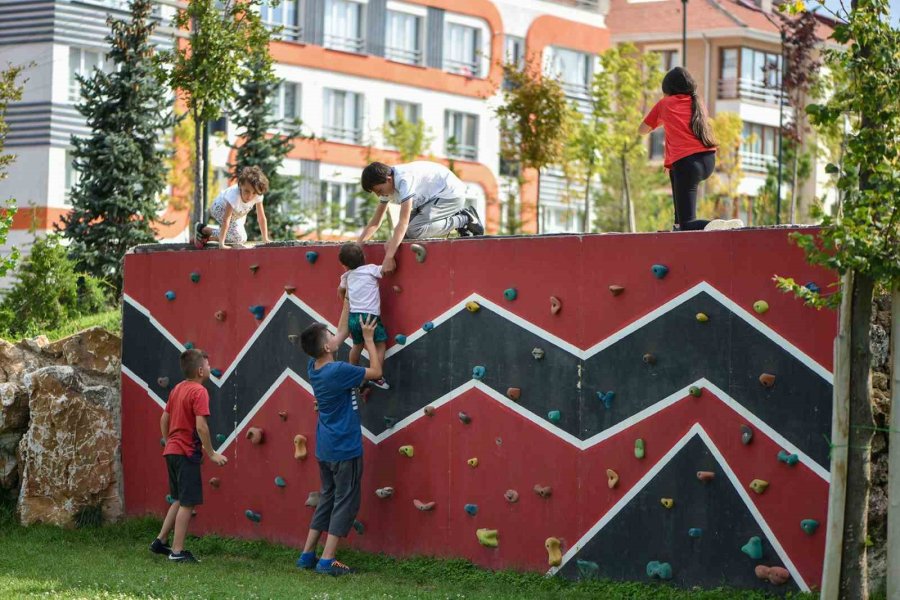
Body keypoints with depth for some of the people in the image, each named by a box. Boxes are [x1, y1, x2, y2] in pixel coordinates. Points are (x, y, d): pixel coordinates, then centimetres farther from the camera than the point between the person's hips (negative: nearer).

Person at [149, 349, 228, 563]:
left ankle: (160, 542, 22)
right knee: (187, 503, -2)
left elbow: (164, 419, 17)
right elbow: (201, 426, -21)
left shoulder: (177, 389, 11)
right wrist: (212, 454, -14)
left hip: (171, 451, 9)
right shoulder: (199, 392, -14)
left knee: (180, 500, 20)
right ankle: (177, 552, -1)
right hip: (187, 453, -9)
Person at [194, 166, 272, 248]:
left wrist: (265, 239, -21)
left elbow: (261, 218, -20)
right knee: (238, 238, -20)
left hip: (237, 213, 7)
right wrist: (221, 244, -48)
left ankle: (207, 237, 18)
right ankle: (202, 228, -7)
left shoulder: (257, 195, -30)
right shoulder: (234, 196, -44)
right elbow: (226, 220, -44)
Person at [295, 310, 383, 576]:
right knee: (346, 502, -1)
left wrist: (348, 303, 16)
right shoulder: (338, 371, -22)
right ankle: (327, 560, -5)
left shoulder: (314, 367, 2)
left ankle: (307, 555, 17)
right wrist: (368, 338, -2)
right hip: (345, 448, -8)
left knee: (327, 499, 17)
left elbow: (342, 333, 14)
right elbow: (376, 371, -10)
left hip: (325, 449, 8)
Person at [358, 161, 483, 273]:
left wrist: (389, 257, -37)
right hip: (435, 197, 10)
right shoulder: (387, 184, -2)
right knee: (405, 233, -4)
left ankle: (465, 219, -10)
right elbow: (375, 222, 7)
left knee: (414, 231, -25)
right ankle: (459, 218, 6)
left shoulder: (404, 180, -30)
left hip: (452, 194, -10)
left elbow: (403, 222, -35)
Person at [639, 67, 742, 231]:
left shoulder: (664, 104, 9)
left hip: (686, 162, -6)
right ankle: (679, 224, 34)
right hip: (709, 160, 6)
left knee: (687, 224, -7)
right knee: (675, 174, 40)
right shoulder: (697, 102, 20)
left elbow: (642, 130, 23)